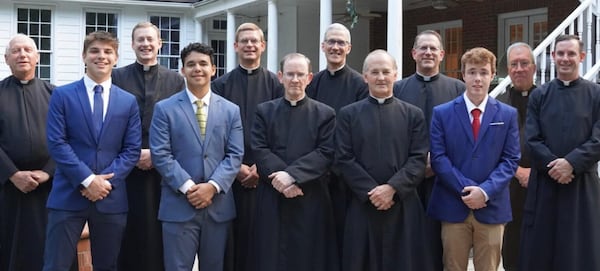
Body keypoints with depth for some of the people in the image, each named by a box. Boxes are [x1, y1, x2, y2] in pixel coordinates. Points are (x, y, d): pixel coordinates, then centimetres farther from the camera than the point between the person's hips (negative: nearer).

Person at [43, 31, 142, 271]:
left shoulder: (128, 101, 10)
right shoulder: (62, 95, 3)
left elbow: (132, 149, 4)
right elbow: (56, 143, -5)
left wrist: (108, 180, -10)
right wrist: (87, 180, -13)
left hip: (111, 197, 2)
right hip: (68, 195, -2)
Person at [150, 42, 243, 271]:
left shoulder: (230, 110, 9)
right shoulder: (165, 109, 2)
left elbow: (235, 155, 2)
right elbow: (160, 155, -5)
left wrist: (213, 186, -12)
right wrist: (187, 187, -15)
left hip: (218, 205, 3)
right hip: (179, 205, -2)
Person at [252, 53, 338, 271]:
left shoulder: (325, 114, 5)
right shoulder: (264, 111, 9)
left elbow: (326, 153, -6)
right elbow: (259, 151, -1)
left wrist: (292, 174, -17)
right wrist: (281, 176, -16)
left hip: (311, 200, -1)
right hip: (272, 199, 1)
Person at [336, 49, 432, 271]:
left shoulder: (413, 115, 8)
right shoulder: (348, 114, 7)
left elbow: (419, 159, -1)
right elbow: (344, 159, -1)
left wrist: (392, 188, -14)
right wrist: (370, 192, -11)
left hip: (403, 206, 0)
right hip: (363, 206, 0)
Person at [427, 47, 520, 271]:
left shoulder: (508, 115, 7)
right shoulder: (442, 113, 4)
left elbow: (510, 160, 1)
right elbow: (438, 158, -3)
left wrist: (485, 191, -14)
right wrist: (465, 190, -14)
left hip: (492, 208, 1)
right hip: (453, 207, -1)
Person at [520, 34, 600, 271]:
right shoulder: (539, 95, 6)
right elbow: (531, 139, -1)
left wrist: (571, 163, -16)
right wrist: (553, 165, -14)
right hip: (544, 182, 1)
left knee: (581, 251, 5)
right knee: (540, 250, 5)